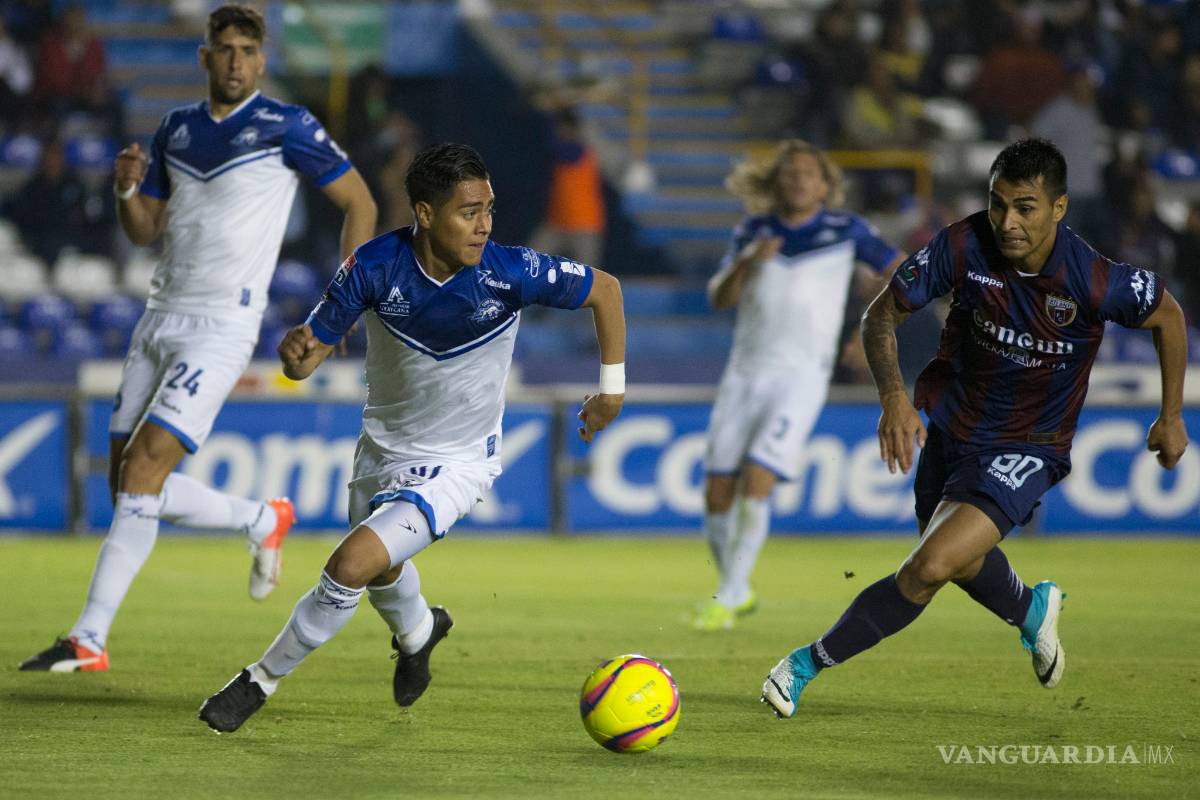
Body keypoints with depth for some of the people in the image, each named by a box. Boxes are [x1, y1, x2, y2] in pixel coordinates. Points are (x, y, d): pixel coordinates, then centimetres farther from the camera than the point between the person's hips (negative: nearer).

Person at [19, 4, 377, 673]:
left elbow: (359, 203, 2)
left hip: (222, 327, -7)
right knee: (130, 484, 4)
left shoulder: (288, 128, -5)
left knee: (143, 468, -17)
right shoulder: (176, 129, 12)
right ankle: (262, 521, 28)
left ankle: (90, 639, -14)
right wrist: (128, 189, -4)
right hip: (161, 317, 7)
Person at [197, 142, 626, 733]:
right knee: (383, 575, 29)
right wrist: (296, 353, -41)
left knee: (351, 565, -22)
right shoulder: (376, 266, -23)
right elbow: (310, 353, -16)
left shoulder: (512, 273, -27)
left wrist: (612, 388, -4)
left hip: (454, 466, -4)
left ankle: (260, 682, -1)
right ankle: (418, 630, 66)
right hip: (382, 447, 4)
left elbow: (605, 288, -10)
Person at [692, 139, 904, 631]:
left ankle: (728, 600, -10)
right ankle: (738, 590, 23)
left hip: (801, 374, -4)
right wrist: (748, 262, -17)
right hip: (745, 371, 4)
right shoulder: (754, 232, 8)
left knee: (756, 482, -18)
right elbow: (719, 299, 1)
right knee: (717, 494, 2)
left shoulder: (846, 231, 0)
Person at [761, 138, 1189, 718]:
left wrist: (1171, 417, 4)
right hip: (950, 426, 4)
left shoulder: (1096, 281, -25)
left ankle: (810, 663, -5)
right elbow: (881, 315, -9)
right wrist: (893, 396, -26)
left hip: (1026, 451, -4)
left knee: (931, 567, -21)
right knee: (962, 561, 26)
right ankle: (1030, 610, 59)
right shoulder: (964, 246, -21)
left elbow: (1168, 315, -4)